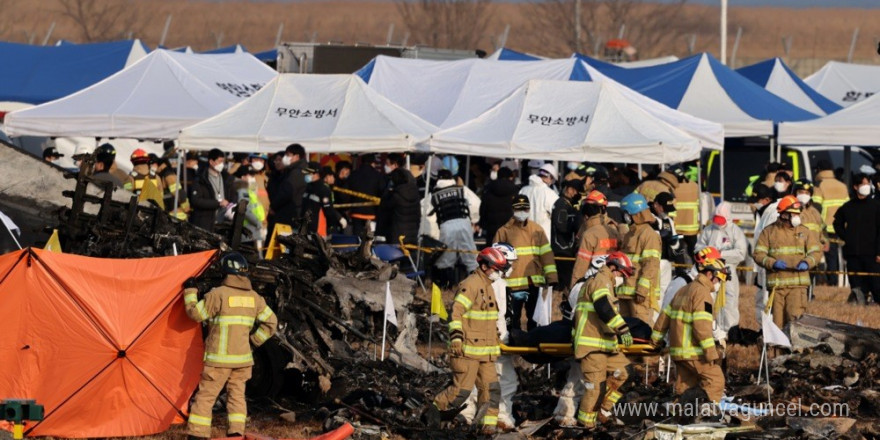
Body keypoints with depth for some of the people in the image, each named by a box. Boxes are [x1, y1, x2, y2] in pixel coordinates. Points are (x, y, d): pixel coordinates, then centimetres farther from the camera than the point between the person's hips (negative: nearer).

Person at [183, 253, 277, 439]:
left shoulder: (218, 294, -12)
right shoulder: (254, 298, 7)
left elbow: (195, 313, -5)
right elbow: (271, 322, 12)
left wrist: (190, 292, 8)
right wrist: (254, 340, 15)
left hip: (219, 359, -5)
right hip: (243, 358, 5)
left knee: (205, 396, 0)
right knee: (237, 394, 12)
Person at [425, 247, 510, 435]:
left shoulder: (488, 286, 18)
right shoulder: (470, 285, -12)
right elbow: (456, 312, -20)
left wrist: (495, 343, 35)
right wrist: (456, 337, -29)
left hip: (486, 350, 9)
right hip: (468, 349, -9)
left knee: (491, 388, 1)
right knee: (462, 389, -7)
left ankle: (488, 424, 3)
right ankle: (435, 409, 11)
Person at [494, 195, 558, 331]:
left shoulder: (537, 230, 8)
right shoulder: (504, 231, -1)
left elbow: (546, 254, 9)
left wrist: (551, 277, 3)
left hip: (534, 282, 3)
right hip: (513, 283, -3)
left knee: (534, 318, 12)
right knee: (514, 319, 1)